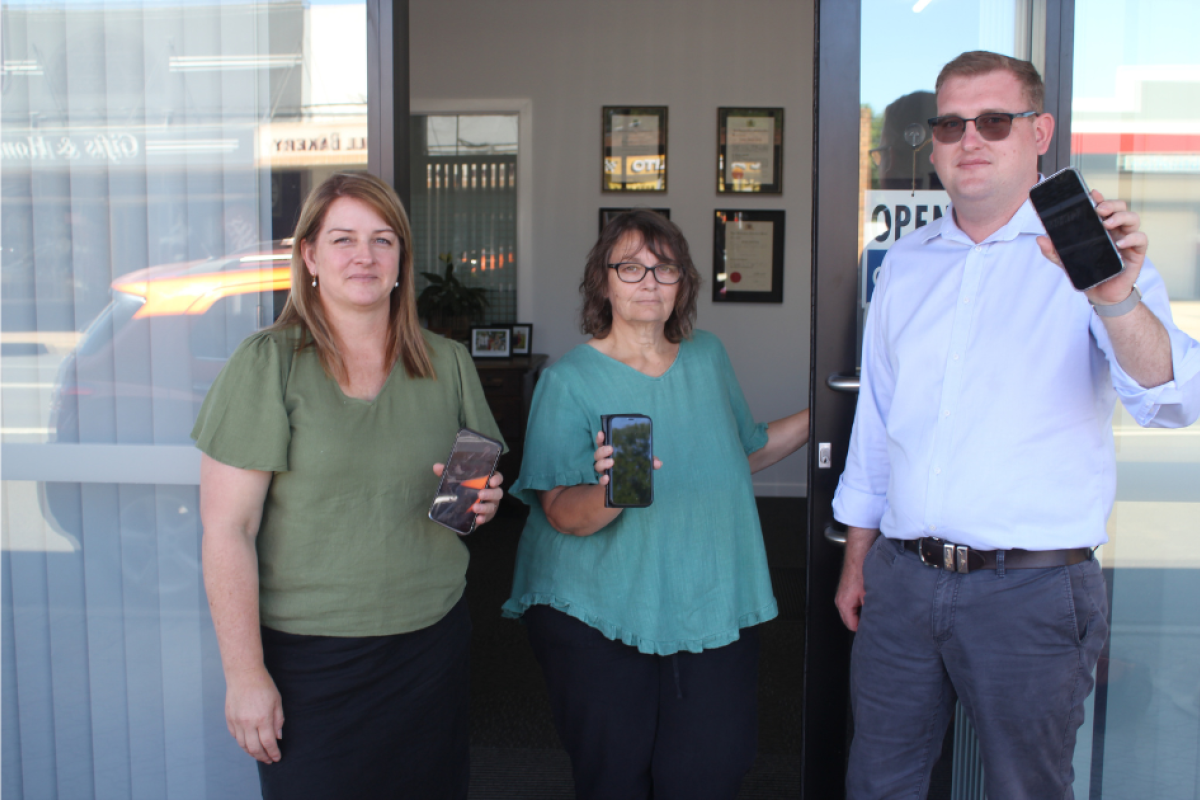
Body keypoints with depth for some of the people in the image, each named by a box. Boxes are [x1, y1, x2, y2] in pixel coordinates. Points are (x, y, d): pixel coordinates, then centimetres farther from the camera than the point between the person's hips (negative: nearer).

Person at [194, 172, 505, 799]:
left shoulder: (448, 364, 5)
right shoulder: (268, 364, -8)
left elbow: (484, 480, 16)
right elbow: (227, 530, -11)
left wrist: (483, 501, -7)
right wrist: (245, 674, -13)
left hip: (434, 644, 4)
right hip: (309, 656, -3)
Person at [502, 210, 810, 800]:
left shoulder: (709, 358, 8)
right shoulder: (570, 379, -7)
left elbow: (743, 455, 20)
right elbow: (562, 514, -13)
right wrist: (613, 491, -33)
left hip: (712, 603, 4)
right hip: (598, 616, -3)